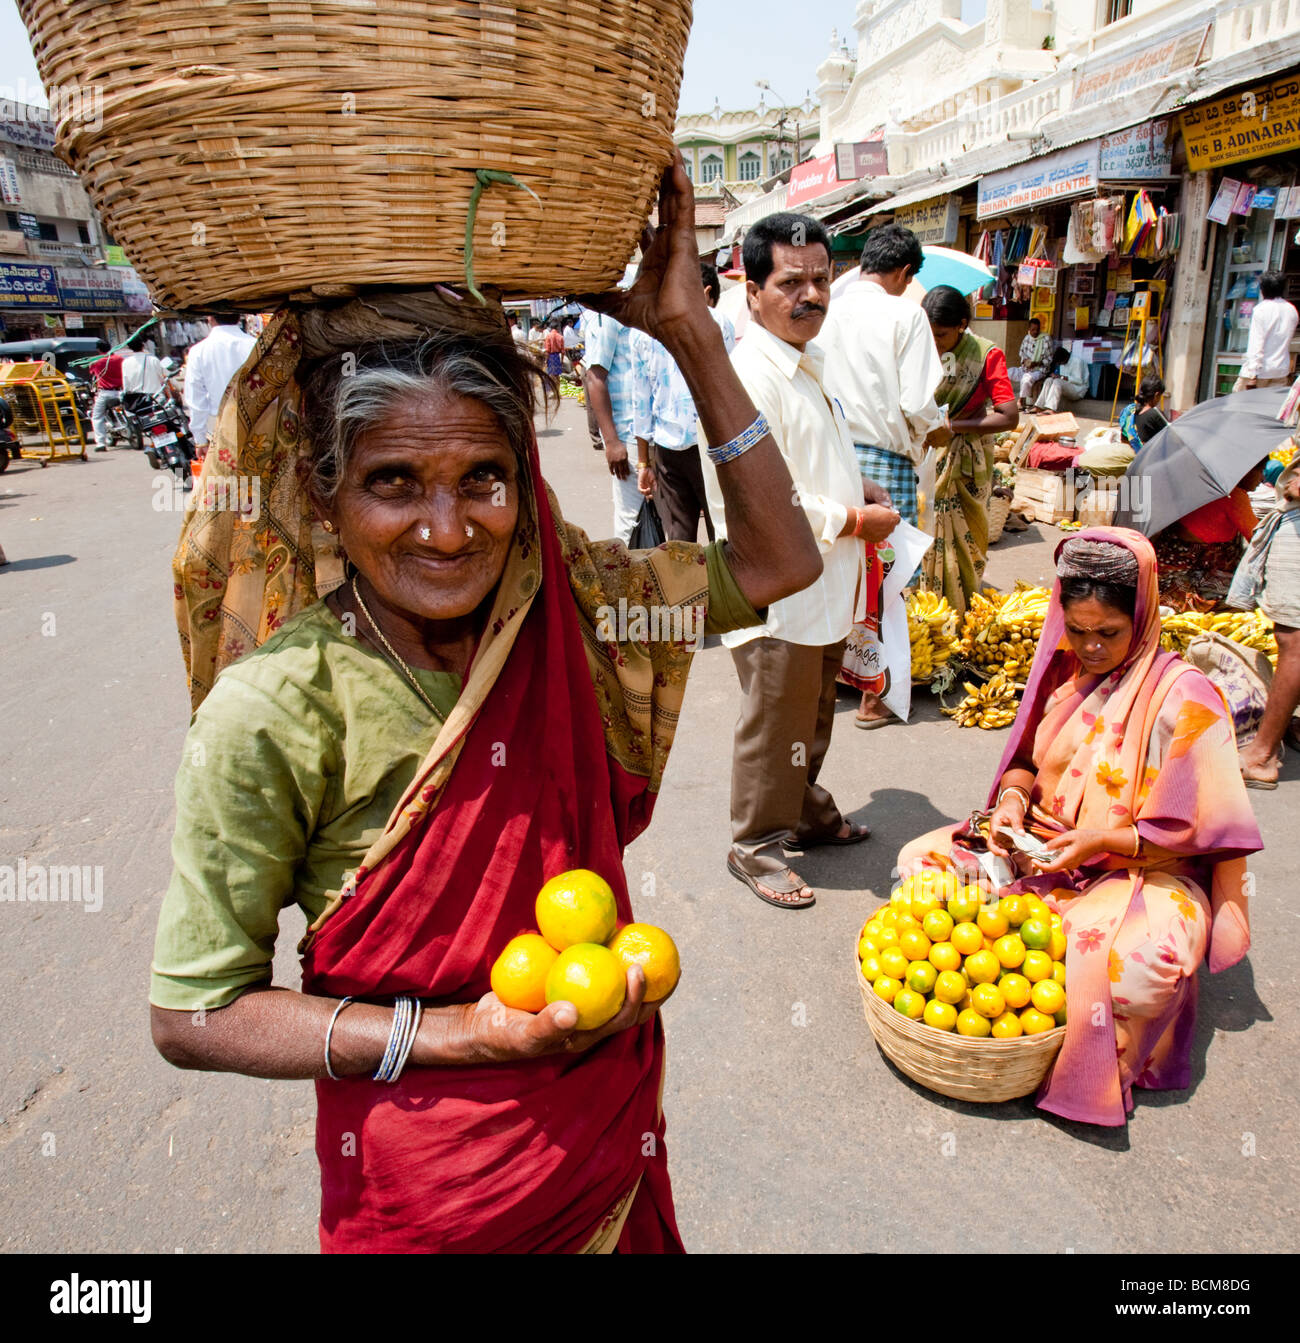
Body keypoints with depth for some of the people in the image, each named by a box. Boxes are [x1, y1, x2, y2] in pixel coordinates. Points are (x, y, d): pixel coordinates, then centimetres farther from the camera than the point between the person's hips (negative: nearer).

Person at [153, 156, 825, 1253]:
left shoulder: (559, 601, -12)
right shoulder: (273, 716, -24)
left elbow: (776, 563, -9)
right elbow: (193, 1015, -15)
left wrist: (689, 332, -16)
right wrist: (465, 1034, -24)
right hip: (425, 1178, -4)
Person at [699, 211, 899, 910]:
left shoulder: (808, 361, 13)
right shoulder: (749, 378, -21)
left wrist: (857, 494, 11)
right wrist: (858, 522, -16)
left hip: (824, 590, 10)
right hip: (777, 597, -10)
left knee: (811, 720, 23)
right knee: (774, 728, 5)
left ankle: (807, 814, 43)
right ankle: (756, 846, 23)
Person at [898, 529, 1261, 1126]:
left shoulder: (1184, 697, -13)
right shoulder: (1062, 671, 3)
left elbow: (1193, 829, -12)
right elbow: (1026, 759, 13)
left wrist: (1103, 841, -24)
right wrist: (1013, 798, -10)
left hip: (1141, 870, -5)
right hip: (1041, 849, 6)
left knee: (1139, 966, -36)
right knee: (922, 860, -11)